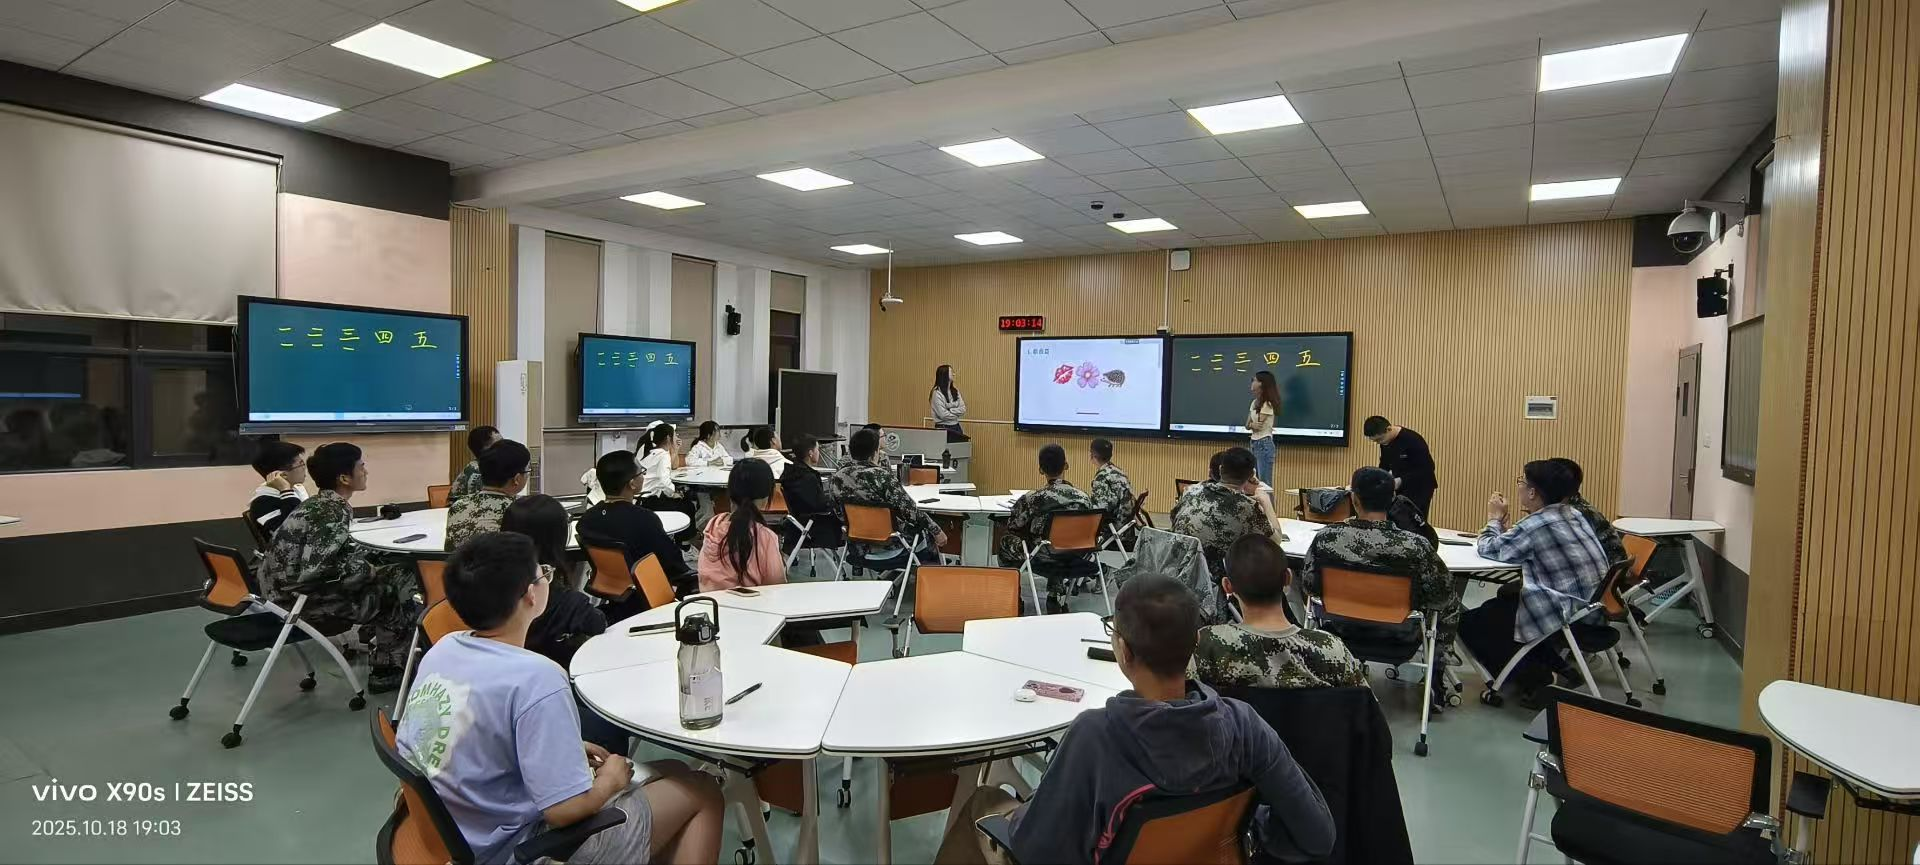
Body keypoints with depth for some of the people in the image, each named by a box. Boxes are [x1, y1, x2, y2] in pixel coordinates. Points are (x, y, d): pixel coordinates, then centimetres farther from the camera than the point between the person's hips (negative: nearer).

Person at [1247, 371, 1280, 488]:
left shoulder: (1267, 404, -13)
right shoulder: (1255, 402, 13)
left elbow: (1258, 424, -16)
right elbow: (1248, 425, 7)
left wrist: (1252, 425, 3)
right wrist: (1253, 425, -13)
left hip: (1264, 444, -9)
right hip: (1253, 443, 9)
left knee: (1264, 483, -7)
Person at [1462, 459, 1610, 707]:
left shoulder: (1535, 525, -21)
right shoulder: (1572, 515, 6)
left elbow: (1487, 550, -8)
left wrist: (1495, 519, 7)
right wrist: (1502, 525, 5)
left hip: (1569, 616, -10)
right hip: (1590, 607, 10)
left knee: (1469, 623, 0)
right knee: (1505, 595, 32)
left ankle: (1533, 678, 2)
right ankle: (1553, 664, 28)